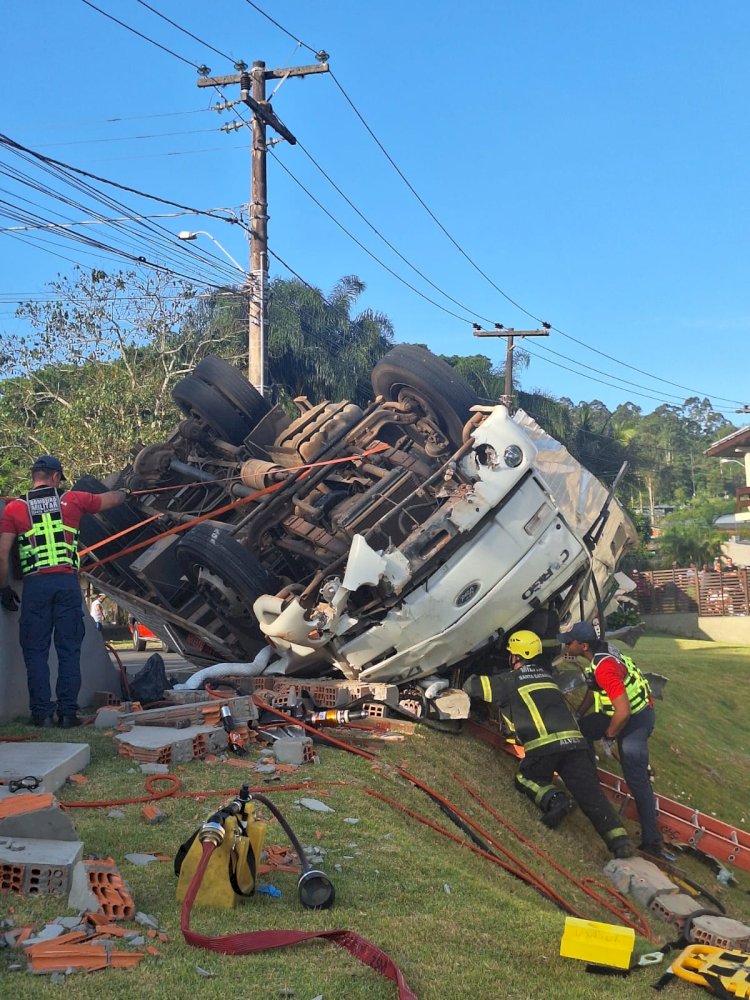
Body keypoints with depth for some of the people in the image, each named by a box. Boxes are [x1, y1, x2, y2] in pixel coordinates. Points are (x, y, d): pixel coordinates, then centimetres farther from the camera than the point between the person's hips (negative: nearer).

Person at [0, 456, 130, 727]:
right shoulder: (71, 500, 9)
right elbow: (109, 499, 26)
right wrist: (124, 493, 48)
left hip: (35, 585, -1)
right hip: (68, 582, 1)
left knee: (36, 651, 5)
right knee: (69, 650, 5)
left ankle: (42, 712, 3)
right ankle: (68, 712, 5)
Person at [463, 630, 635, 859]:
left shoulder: (509, 681, 11)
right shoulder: (547, 676, 28)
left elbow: (470, 686, 17)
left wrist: (473, 678, 41)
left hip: (543, 746, -5)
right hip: (574, 741, 5)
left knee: (526, 779, 18)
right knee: (590, 793, 2)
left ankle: (554, 799, -12)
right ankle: (619, 839, -16)